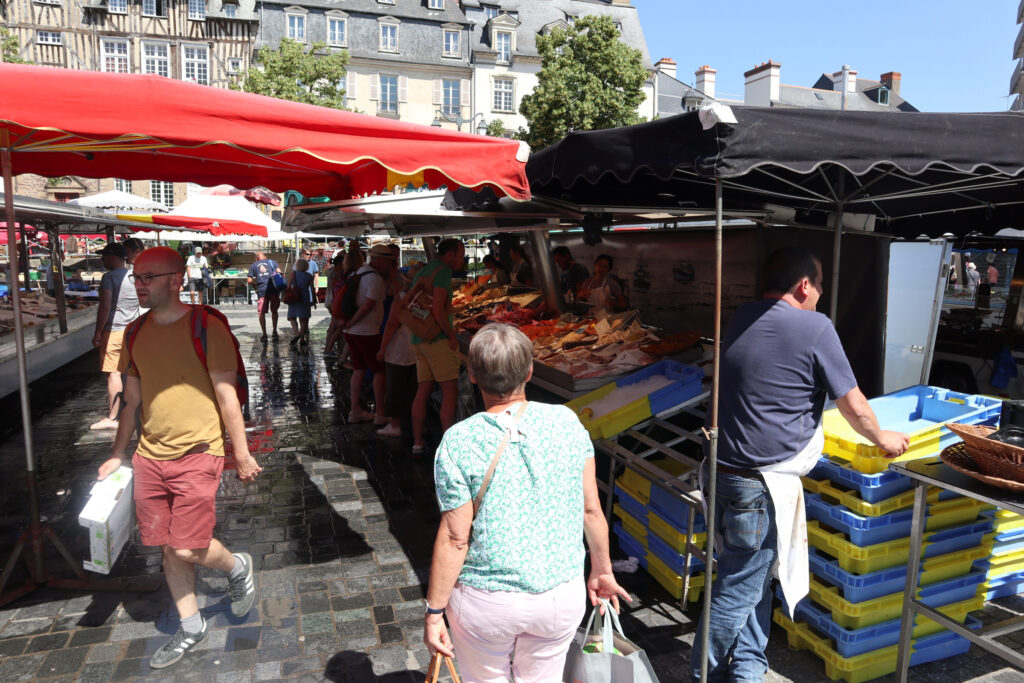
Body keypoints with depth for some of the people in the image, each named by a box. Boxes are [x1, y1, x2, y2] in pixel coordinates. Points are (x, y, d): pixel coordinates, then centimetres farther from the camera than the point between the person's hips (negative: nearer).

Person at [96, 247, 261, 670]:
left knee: (188, 549, -7)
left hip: (196, 454, -6)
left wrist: (242, 456, -8)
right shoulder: (137, 332, 6)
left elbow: (227, 398, -10)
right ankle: (190, 627, 31)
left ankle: (237, 568, 25)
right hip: (150, 456, 6)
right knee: (168, 548, 12)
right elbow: (132, 399, 15)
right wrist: (117, 455, 16)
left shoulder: (205, 328, -12)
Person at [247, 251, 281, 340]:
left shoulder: (253, 265, 15)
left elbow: (249, 280, 7)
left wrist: (255, 286, 22)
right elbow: (279, 272, 1)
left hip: (262, 290, -1)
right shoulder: (272, 261, 15)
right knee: (274, 311, 14)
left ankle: (264, 334, 1)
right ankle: (275, 331, 13)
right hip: (274, 289, 1)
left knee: (261, 313, 5)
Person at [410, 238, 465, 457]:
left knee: (423, 390, 12)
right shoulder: (442, 271, -10)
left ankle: (417, 443, 16)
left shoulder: (420, 272, 18)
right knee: (450, 392, -6)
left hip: (419, 339, 9)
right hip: (438, 339, -9)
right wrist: (452, 336, -11)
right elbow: (438, 310, -20)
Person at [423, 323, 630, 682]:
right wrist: (603, 570, 13)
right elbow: (591, 510, -2)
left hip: (485, 601, -2)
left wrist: (434, 611, -2)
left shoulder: (458, 442, -17)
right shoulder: (567, 422, -9)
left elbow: (455, 538, -14)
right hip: (562, 596, 2)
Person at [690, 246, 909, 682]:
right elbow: (854, 406, -4)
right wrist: (882, 439, 17)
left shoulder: (740, 318, 8)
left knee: (755, 578, 21)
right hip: (761, 485, -8)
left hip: (724, 473, 8)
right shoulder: (814, 327, -12)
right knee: (737, 591, 7)